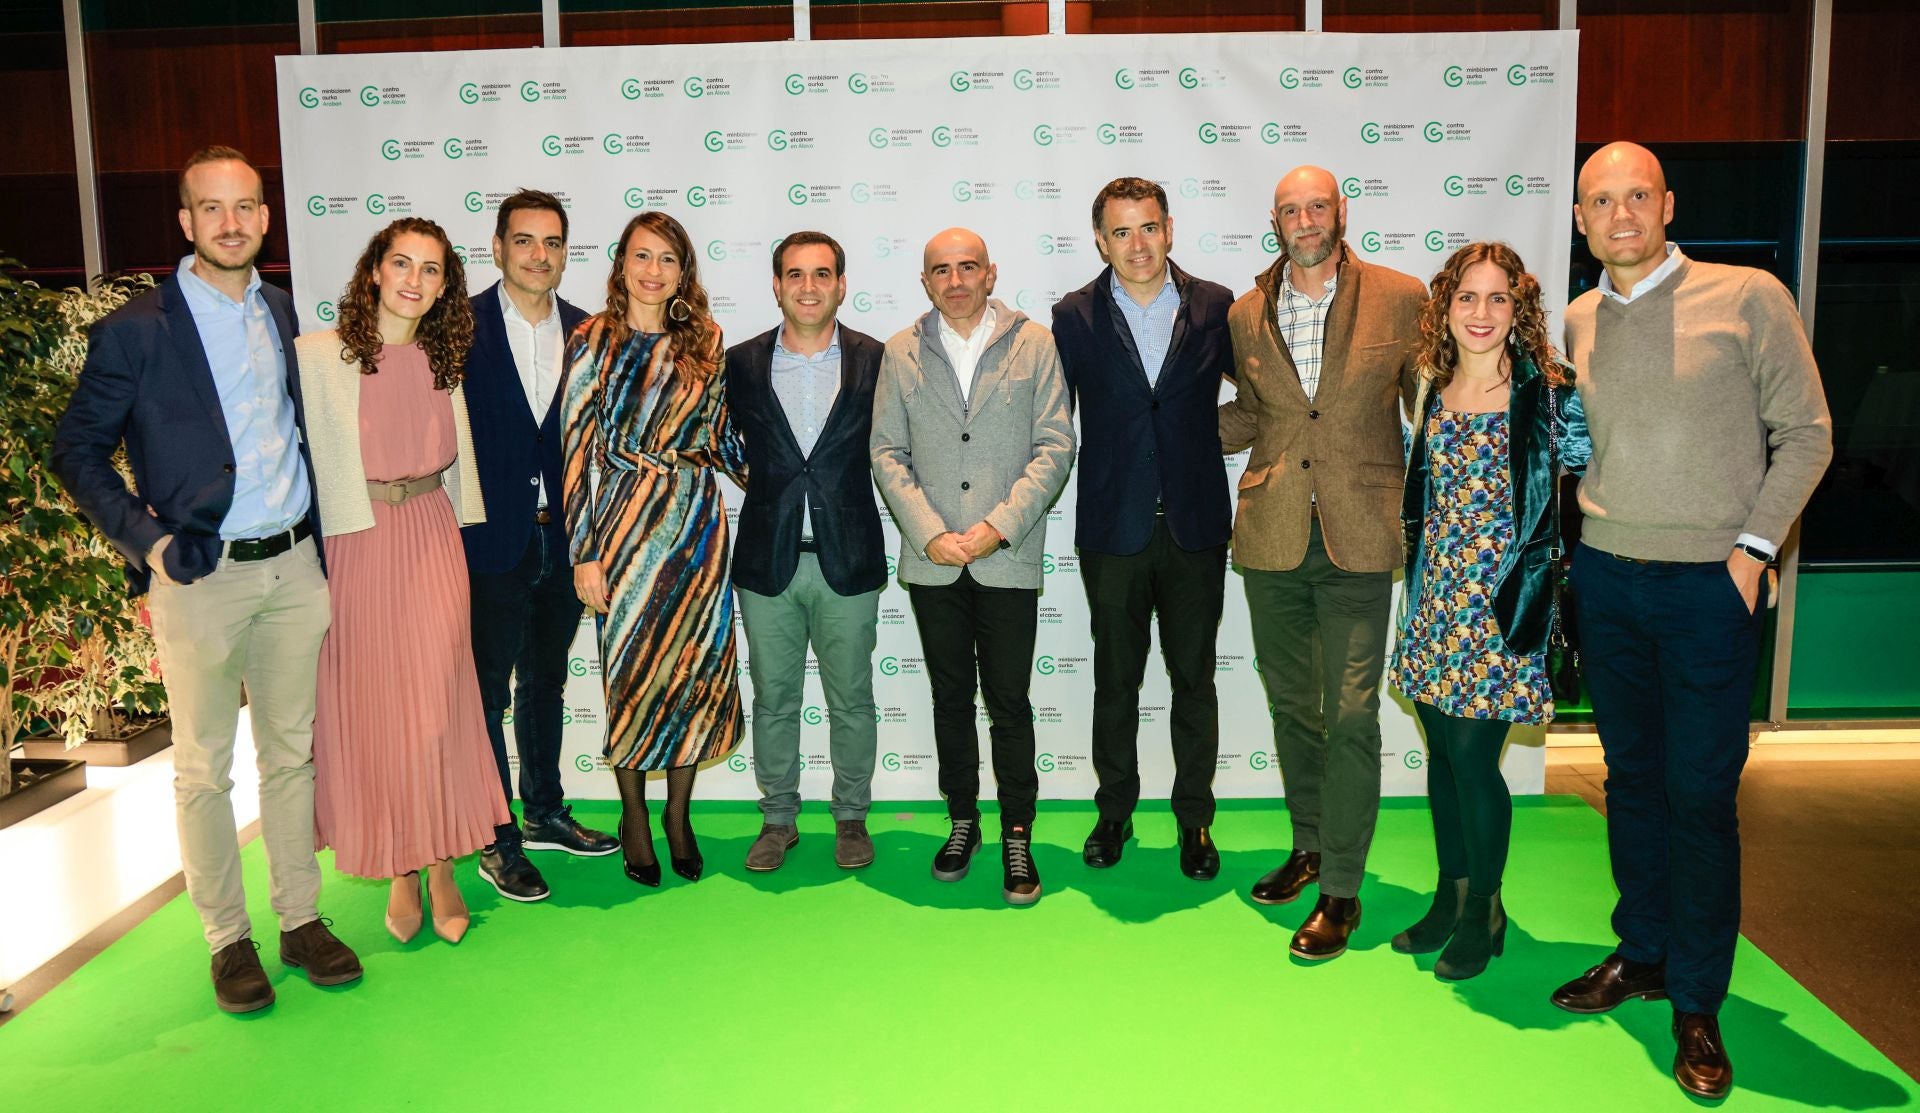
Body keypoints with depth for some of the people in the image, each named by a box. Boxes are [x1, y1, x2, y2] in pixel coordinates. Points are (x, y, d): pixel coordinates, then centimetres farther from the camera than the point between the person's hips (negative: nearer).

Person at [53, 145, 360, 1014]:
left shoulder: (283, 313, 8)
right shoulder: (136, 331, -6)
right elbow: (77, 452, -1)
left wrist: (317, 541, 10)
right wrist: (144, 540, -9)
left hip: (292, 566, 4)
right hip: (200, 577, -4)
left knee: (291, 753, 12)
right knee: (204, 771, 6)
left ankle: (301, 921, 25)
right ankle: (228, 940, 20)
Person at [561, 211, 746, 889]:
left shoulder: (706, 341, 5)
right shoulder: (593, 340, -3)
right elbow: (579, 448, -6)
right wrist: (584, 552, -9)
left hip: (697, 522, 3)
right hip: (625, 523, -3)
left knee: (697, 669, 6)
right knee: (631, 672, 6)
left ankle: (678, 814, 26)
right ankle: (635, 818, 25)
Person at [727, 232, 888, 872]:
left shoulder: (876, 362, -2)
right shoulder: (741, 364, 1)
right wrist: (764, 484, 5)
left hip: (848, 561, -1)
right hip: (767, 560, 1)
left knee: (851, 699, 10)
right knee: (773, 699, 12)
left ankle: (851, 816, 27)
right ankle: (778, 818, 28)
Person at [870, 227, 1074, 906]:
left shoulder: (1034, 345, 2)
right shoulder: (901, 353, 7)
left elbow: (1055, 446, -2)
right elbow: (887, 451, 4)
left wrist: (998, 526, -12)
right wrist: (930, 532, -8)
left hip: (1008, 558, -2)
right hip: (931, 560, 2)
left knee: (1008, 701, 2)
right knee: (950, 696, 12)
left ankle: (1017, 836, 16)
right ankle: (962, 822, 27)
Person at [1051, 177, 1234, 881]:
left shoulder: (1214, 307, 0)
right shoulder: (1074, 316, -1)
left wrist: (1211, 428, 3)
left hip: (1195, 529, 1)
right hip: (1112, 531, 0)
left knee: (1195, 680, 10)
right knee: (1115, 680, 11)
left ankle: (1195, 819, 25)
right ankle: (1114, 813, 28)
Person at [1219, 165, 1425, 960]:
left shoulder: (1399, 300, -1)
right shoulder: (1246, 314, 7)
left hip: (1357, 537, -3)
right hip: (1271, 536, 4)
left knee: (1350, 714, -2)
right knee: (1291, 706, 14)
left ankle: (1340, 889, 8)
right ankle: (1310, 845, 33)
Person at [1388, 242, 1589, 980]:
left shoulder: (1548, 395, -7)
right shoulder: (1430, 393, 7)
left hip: (1504, 599, -5)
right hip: (1436, 596, 5)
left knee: (1472, 755, -4)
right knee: (1441, 752, 11)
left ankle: (1484, 912, 17)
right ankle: (1450, 896, 28)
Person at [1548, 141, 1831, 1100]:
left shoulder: (1748, 296, -5)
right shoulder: (1577, 322, 8)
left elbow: (1805, 432, -3)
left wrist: (1754, 545, -10)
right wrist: (1586, 536, 6)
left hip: (1710, 585, -4)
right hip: (1605, 578, 4)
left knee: (1700, 793, 0)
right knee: (1631, 777, 13)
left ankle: (1696, 1003, 14)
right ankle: (1642, 953, 29)